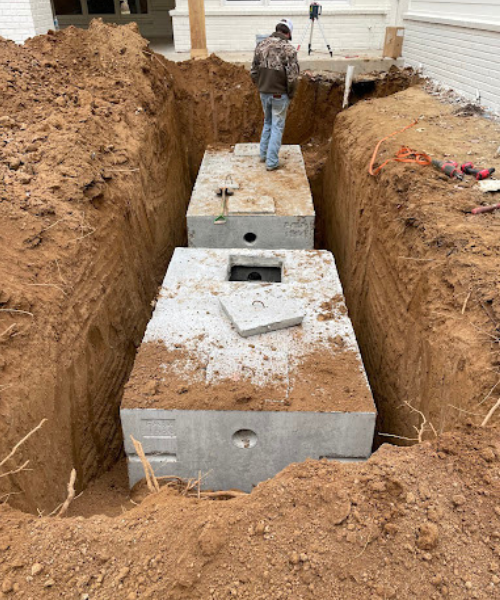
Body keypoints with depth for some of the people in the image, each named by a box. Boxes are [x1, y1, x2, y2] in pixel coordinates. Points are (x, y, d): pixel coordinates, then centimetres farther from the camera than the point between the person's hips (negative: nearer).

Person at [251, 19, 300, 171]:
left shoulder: (261, 45, 2)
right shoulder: (288, 48, -14)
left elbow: (253, 71, 5)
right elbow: (292, 77, -18)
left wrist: (261, 86, 16)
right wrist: (291, 94, -3)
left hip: (264, 93, 5)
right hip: (280, 95, -5)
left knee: (268, 122, 24)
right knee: (277, 127, 5)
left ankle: (263, 154, 31)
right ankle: (272, 162, 7)